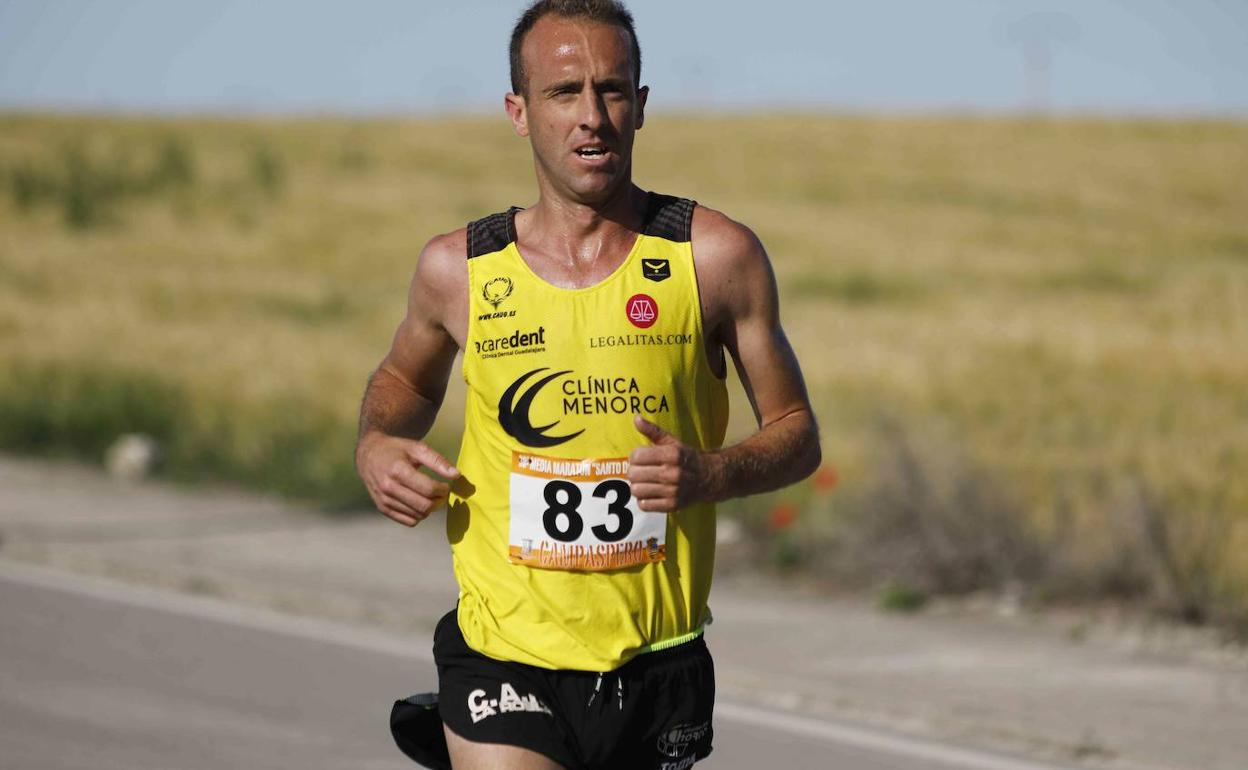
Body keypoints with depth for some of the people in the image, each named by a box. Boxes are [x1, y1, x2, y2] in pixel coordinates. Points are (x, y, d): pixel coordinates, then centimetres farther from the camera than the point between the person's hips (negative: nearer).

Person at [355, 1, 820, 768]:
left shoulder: (715, 256, -4)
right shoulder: (459, 270, 1)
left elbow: (798, 435, 3)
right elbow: (406, 379, 22)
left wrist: (712, 473, -16)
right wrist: (376, 445, 1)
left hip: (660, 668, 1)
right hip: (505, 665, -1)